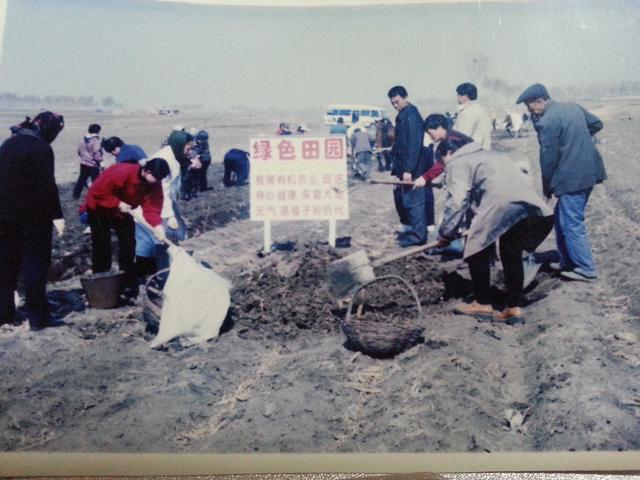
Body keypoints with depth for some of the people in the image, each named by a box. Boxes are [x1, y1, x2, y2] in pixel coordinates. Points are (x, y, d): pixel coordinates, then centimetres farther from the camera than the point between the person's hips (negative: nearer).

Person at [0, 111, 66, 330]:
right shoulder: (41, 148, -13)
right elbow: (48, 185, -18)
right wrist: (57, 215, -15)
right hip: (34, 217, -7)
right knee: (35, 265, -2)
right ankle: (38, 317, 1)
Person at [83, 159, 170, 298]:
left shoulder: (154, 184, -19)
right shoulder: (123, 172, -37)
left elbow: (152, 207, -26)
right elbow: (97, 191, -31)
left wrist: (157, 225, -44)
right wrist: (118, 204, -35)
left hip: (122, 212, 6)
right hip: (99, 209, -5)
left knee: (128, 243, 1)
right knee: (101, 246, -5)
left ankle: (128, 283, 10)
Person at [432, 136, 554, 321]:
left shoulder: (457, 163, 13)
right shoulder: (490, 155, 39)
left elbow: (456, 201, 3)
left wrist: (446, 233, 13)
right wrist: (469, 226, 34)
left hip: (502, 205, -8)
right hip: (532, 206, 8)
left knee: (478, 251, 10)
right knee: (512, 253, 22)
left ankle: (482, 303, 16)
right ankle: (514, 306, 23)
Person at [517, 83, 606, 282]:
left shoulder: (546, 122, -16)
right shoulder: (573, 107, 10)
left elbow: (548, 158, -14)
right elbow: (596, 124, 21)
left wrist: (547, 187, -2)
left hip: (572, 178, -9)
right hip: (589, 171, 9)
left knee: (572, 224, 0)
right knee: (562, 218, 19)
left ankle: (586, 269, 6)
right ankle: (568, 261, 26)